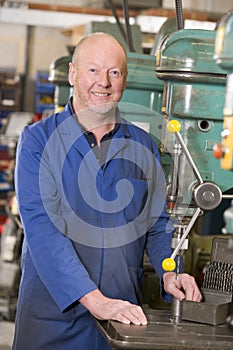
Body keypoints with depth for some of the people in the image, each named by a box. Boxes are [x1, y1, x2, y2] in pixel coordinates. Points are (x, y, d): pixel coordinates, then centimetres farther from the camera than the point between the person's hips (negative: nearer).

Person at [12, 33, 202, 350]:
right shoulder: (38, 140, -4)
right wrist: (94, 299, -25)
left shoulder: (144, 146, 7)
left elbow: (158, 222, 13)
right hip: (52, 314, -2)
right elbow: (41, 225, -15)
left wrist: (169, 274, -8)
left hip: (124, 315, 3)